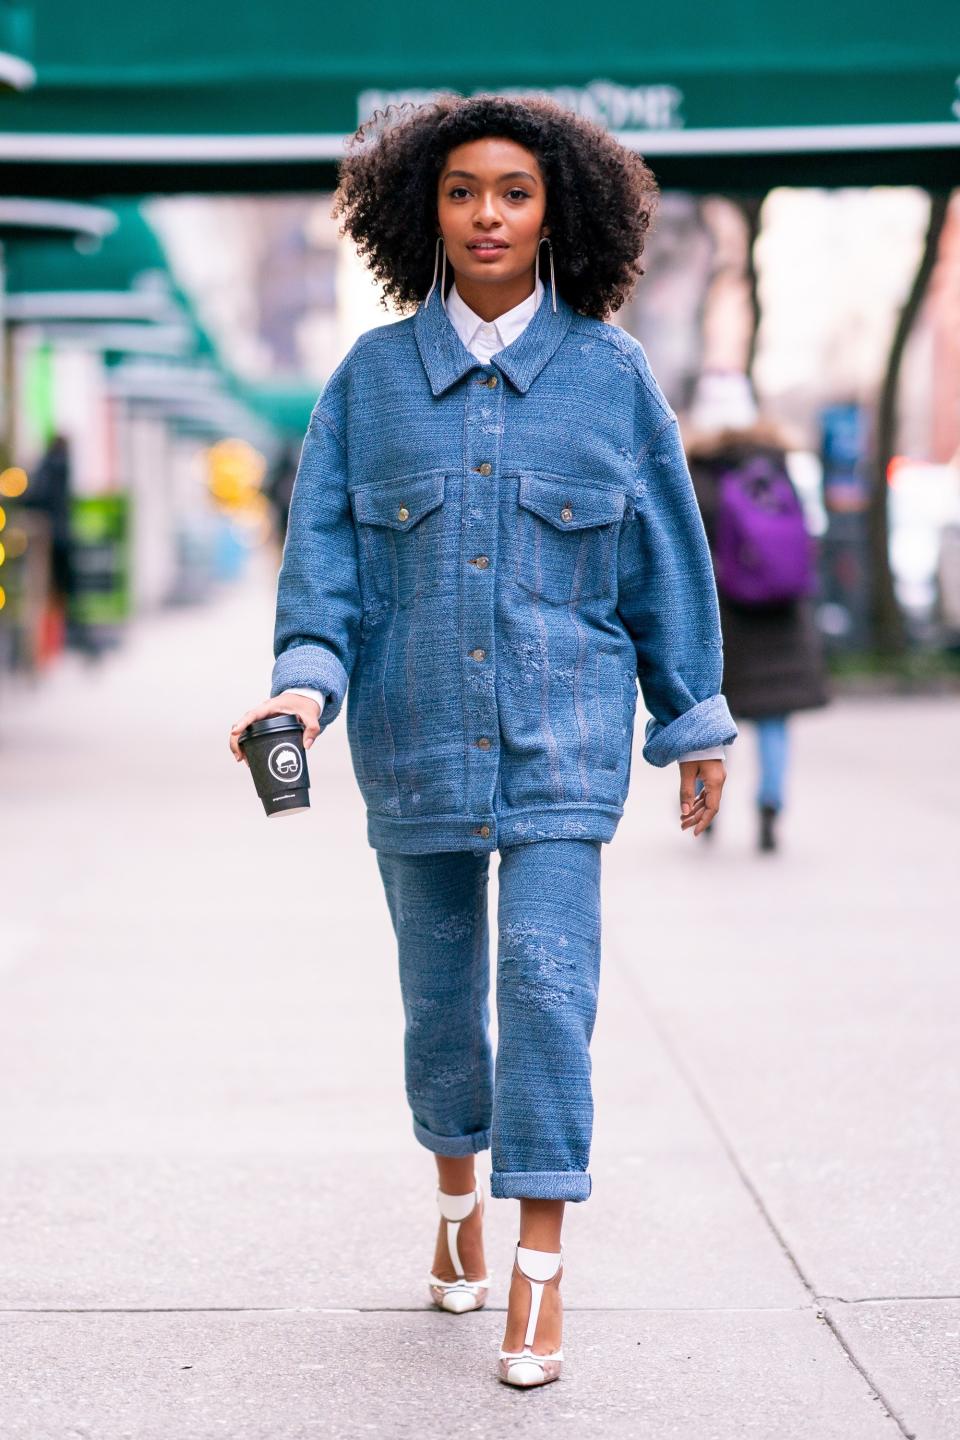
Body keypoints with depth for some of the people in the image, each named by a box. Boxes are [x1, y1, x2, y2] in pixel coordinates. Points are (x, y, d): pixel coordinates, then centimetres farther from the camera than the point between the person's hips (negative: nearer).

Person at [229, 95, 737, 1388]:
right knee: (439, 983, 13)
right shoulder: (373, 376, 2)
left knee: (547, 976, -12)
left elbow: (667, 557, 6)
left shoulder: (610, 373, 1)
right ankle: (458, 1196, 36)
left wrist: (693, 722, 8)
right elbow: (324, 547, 2)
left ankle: (540, 1271, -7)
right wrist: (305, 684, -14)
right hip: (415, 732, 2)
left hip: (562, 724, -2)